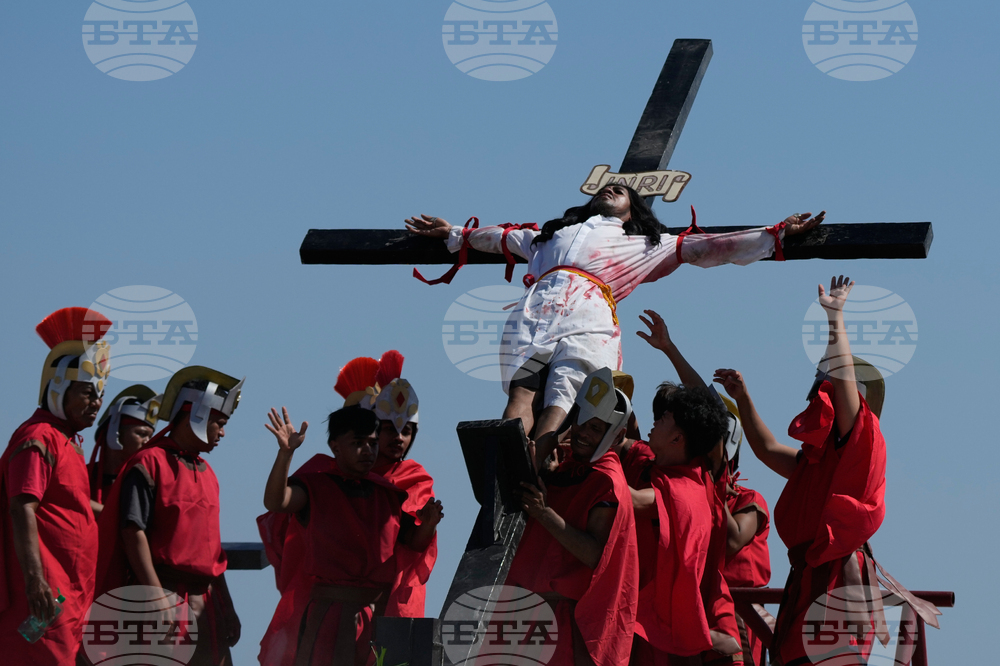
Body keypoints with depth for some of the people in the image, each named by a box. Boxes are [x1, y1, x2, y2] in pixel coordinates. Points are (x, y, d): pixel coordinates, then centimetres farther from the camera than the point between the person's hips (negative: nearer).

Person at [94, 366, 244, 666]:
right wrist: (158, 599, -19)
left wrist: (227, 607, 19)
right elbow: (133, 533, -13)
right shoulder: (149, 464, -6)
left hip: (205, 602, 8)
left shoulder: (206, 473, 20)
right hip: (167, 594, -8)